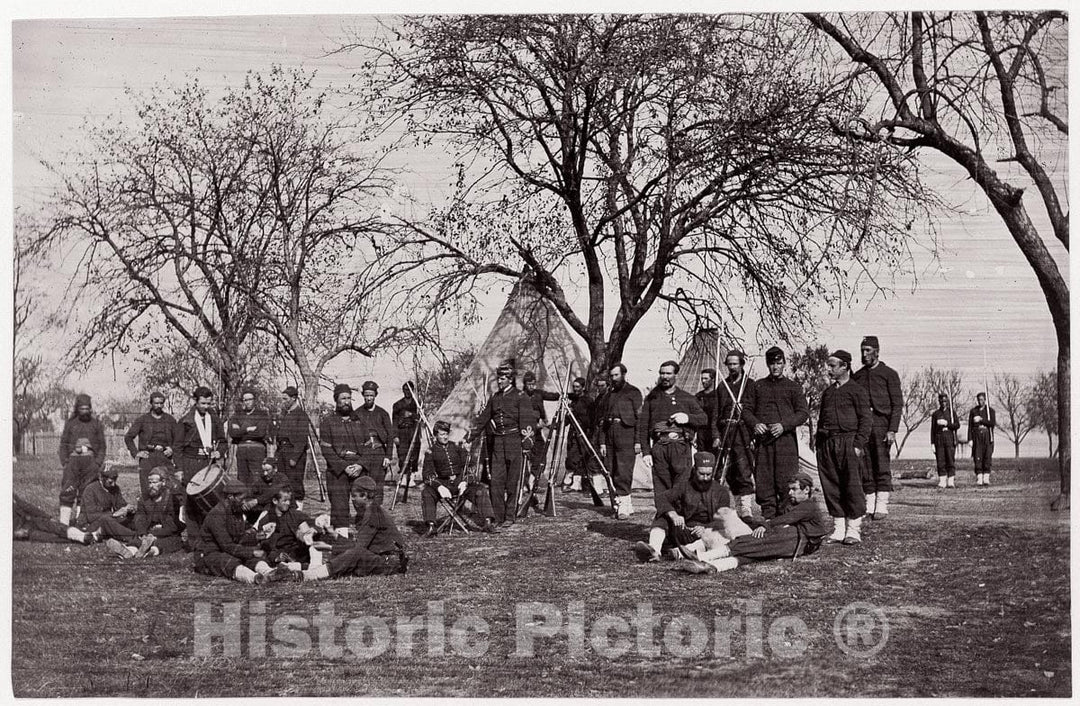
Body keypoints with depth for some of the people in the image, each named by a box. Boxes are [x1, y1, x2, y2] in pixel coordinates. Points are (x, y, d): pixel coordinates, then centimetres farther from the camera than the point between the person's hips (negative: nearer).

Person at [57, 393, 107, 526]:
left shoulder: (96, 423, 12)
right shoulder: (70, 423, 13)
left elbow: (102, 445, 11)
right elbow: (63, 444, 12)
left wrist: (98, 462, -1)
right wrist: (65, 462, 0)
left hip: (90, 460, 0)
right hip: (73, 459, 0)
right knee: (67, 491, -10)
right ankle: (64, 522, -12)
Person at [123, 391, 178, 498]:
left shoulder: (170, 420, 13)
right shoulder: (142, 420, 7)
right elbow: (128, 437, 10)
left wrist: (172, 449, 2)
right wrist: (135, 453, 0)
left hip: (165, 457, 1)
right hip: (147, 457, -1)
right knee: (146, 489, -8)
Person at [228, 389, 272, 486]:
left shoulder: (263, 414, 6)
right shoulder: (237, 416, 15)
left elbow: (261, 432, -9)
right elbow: (232, 433, -1)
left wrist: (241, 431, -2)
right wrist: (248, 429, -7)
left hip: (257, 450, -3)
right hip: (241, 449, 3)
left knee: (256, 482, -11)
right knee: (242, 481, 2)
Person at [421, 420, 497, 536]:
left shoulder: (457, 447, 12)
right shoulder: (431, 452, 4)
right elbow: (428, 474, -4)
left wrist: (464, 481, -13)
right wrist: (439, 487, -23)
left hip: (460, 482, 2)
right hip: (442, 484, -2)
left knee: (481, 489, -23)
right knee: (426, 493, -31)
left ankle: (488, 522, -31)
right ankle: (431, 527, -39)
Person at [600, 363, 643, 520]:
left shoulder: (633, 392, 3)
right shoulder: (608, 395, 20)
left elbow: (640, 417, -3)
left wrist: (638, 441, -10)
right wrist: (602, 442, 12)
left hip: (626, 432, -6)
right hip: (610, 434, 6)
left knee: (623, 471, -13)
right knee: (613, 472, 3)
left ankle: (623, 505, -15)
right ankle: (628, 504, 10)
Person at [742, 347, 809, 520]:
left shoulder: (793, 386, 10)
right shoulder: (758, 386, 17)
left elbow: (804, 413, 3)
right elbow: (747, 410, 16)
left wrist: (784, 425, -12)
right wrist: (755, 424, -5)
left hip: (786, 439, -2)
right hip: (763, 440, 3)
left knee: (786, 482, -8)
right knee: (763, 482, 0)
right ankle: (767, 517, 5)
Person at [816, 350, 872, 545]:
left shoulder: (857, 390, 1)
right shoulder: (827, 392, 21)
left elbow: (866, 419, -4)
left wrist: (858, 444, -13)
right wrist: (819, 445, 14)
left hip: (848, 442, -6)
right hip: (827, 444, 6)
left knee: (852, 485, -6)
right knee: (831, 487, 4)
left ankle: (854, 529, -1)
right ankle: (839, 529, 10)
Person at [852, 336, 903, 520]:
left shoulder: (889, 374, 5)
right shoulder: (857, 376, 18)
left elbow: (897, 404, -1)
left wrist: (892, 430, -10)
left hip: (881, 424, -4)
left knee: (882, 465, -8)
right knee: (865, 467, 1)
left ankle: (882, 506, -9)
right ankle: (869, 505, 4)